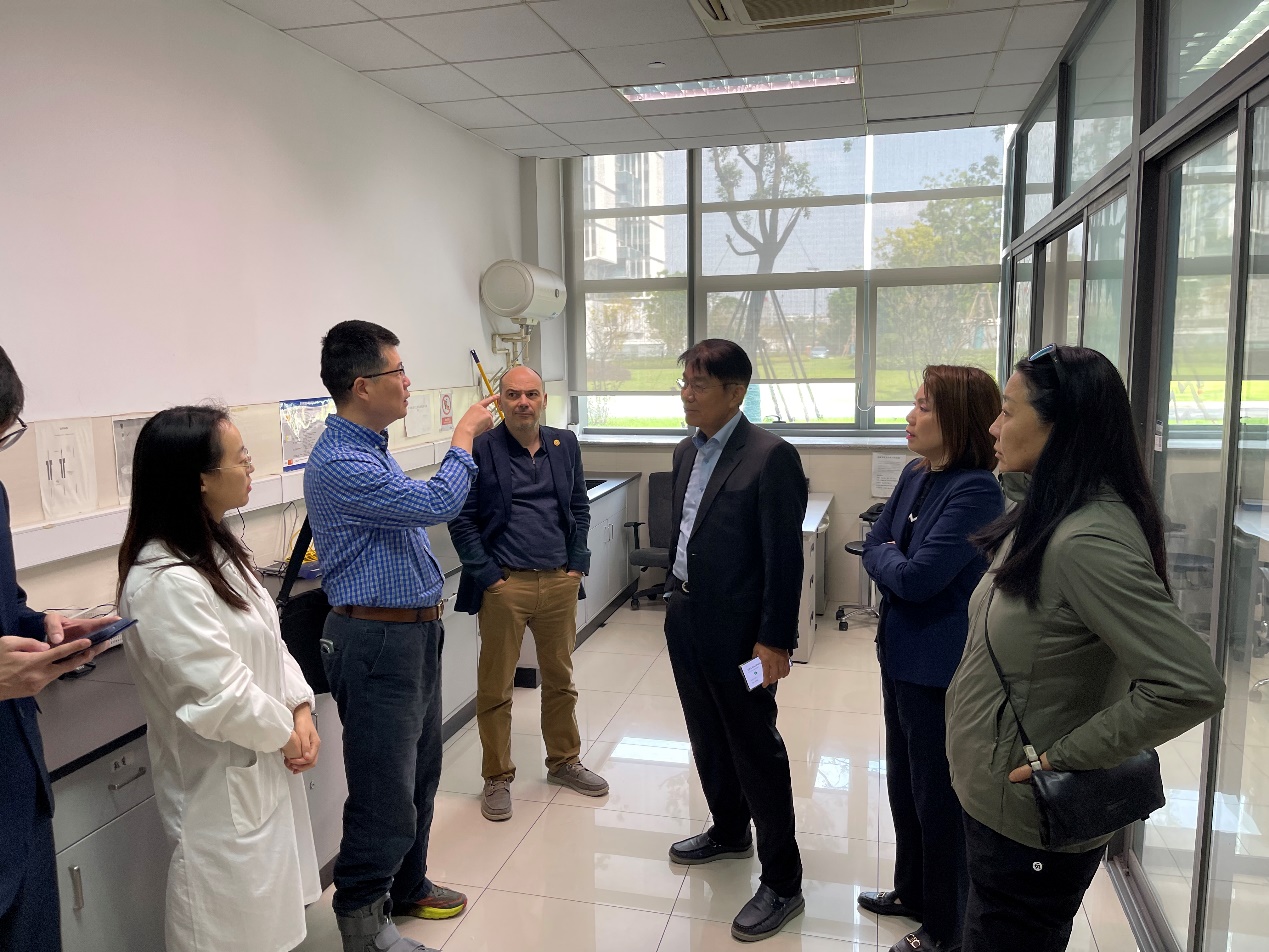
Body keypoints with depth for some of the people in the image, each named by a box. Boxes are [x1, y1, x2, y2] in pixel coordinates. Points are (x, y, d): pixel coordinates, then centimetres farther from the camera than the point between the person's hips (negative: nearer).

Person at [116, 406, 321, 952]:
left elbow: (269, 641, 8)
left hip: (264, 768, 9)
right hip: (222, 789, -9)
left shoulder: (216, 550, 4)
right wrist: (286, 734, -11)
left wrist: (301, 709, -5)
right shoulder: (166, 582, -27)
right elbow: (219, 696, -27)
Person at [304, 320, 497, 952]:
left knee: (420, 772, 21)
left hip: (415, 631, 10)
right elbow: (436, 505, -25)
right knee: (385, 789, 2)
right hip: (377, 642, -10)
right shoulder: (337, 462, -22)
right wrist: (464, 437, -11)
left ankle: (406, 887, 39)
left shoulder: (372, 447, 11)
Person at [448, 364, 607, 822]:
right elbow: (462, 519, -6)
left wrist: (577, 563, 5)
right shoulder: (481, 449, -6)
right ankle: (497, 777, 22)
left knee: (560, 678, 16)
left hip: (559, 581, 4)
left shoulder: (565, 444, 8)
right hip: (504, 584, -4)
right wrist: (487, 575, -10)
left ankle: (564, 761, 34)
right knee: (495, 687, 6)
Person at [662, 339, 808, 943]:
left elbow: (785, 557, -18)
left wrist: (775, 640, -18)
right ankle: (729, 831, 43)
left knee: (756, 751, 4)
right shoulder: (687, 453, 8)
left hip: (738, 633, -8)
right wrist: (675, 596, 16)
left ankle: (782, 882, 20)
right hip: (686, 622, 8)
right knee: (708, 737, 21)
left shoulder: (771, 457, -17)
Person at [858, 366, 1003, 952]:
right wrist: (895, 560, -13)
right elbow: (873, 547, 6)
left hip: (941, 666, -8)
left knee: (938, 796, 9)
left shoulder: (975, 490, -23)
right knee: (903, 783, 22)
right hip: (901, 654, 8)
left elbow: (917, 576, -27)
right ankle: (912, 891, 44)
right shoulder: (914, 475, 4)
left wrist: (886, 556, -8)